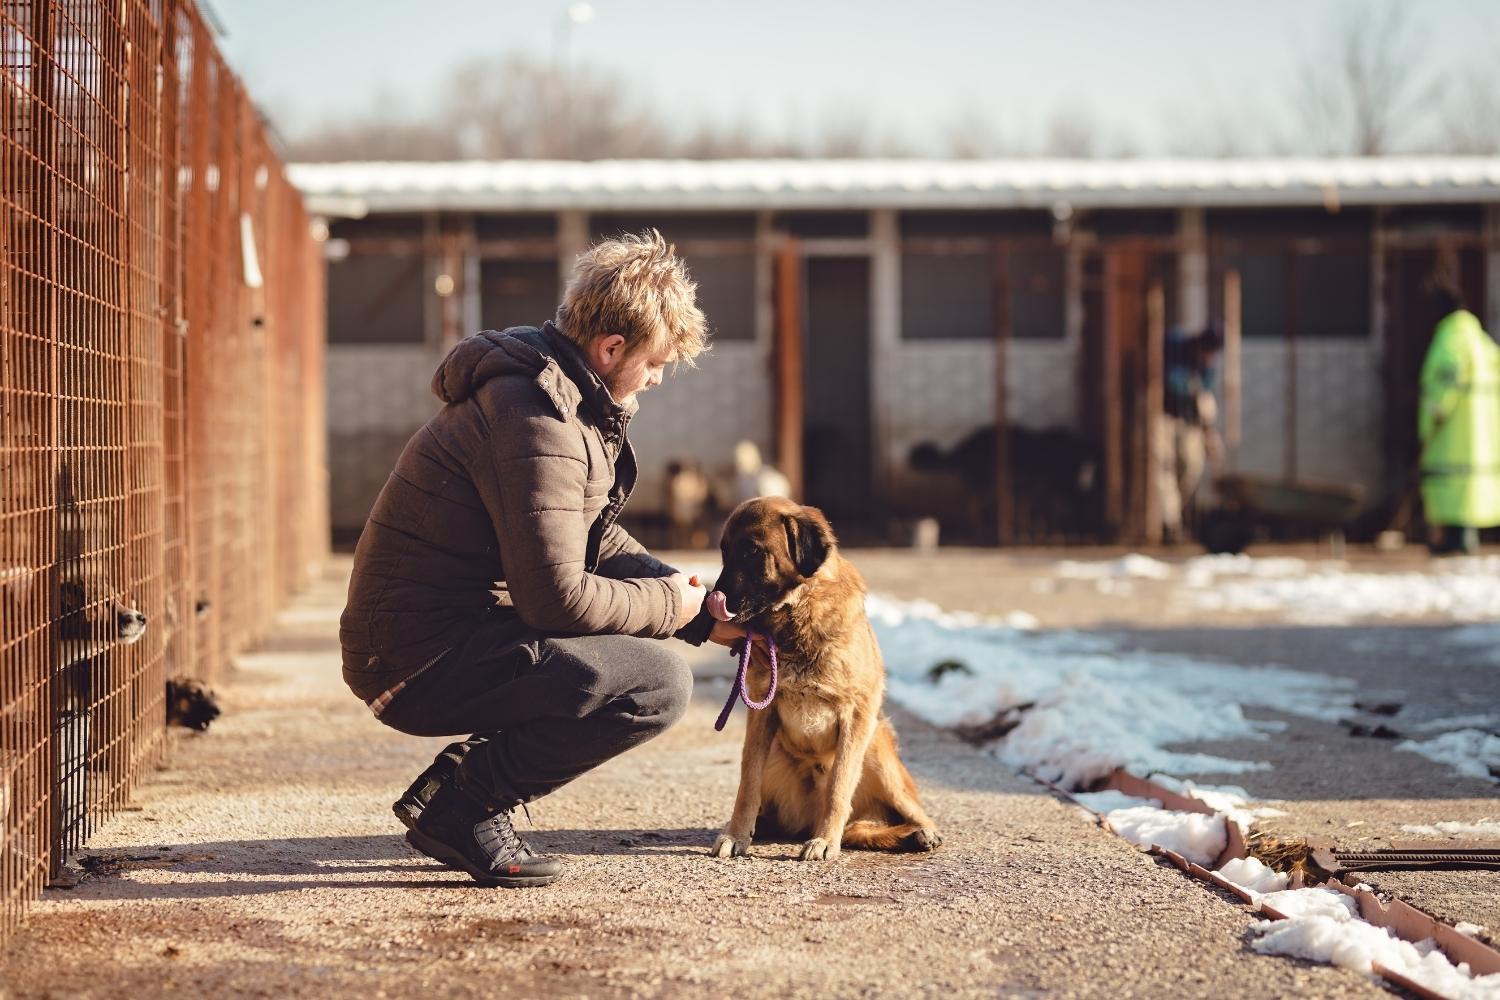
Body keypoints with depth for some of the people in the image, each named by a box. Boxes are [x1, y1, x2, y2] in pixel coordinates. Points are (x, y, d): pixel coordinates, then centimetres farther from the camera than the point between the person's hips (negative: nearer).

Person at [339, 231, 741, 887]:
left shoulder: (566, 401, 14)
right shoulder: (535, 423, -20)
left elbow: (598, 544, 22)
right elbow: (557, 597, -24)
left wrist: (703, 614, 10)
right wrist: (667, 603, -7)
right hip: (422, 661, -11)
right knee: (660, 684, -19)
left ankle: (470, 790, 14)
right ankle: (459, 802, -8)